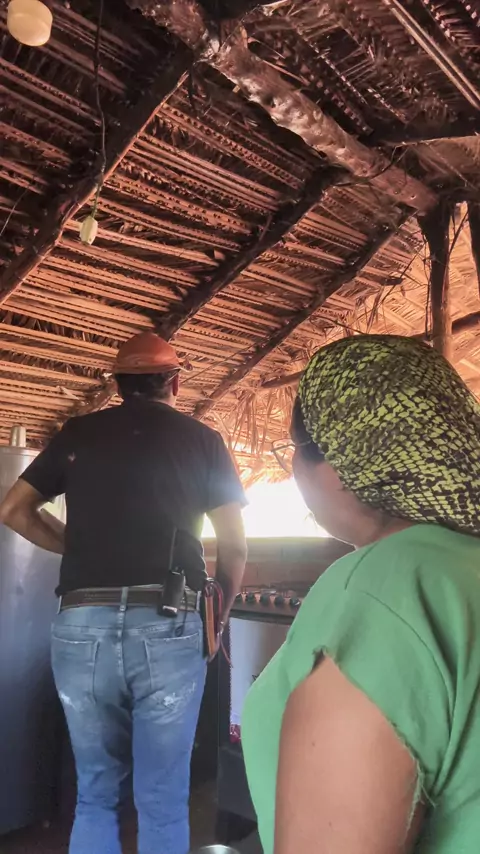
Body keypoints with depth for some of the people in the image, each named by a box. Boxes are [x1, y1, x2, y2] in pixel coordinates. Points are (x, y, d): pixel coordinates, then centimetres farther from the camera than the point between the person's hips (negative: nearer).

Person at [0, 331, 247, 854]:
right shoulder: (202, 439, 7)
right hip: (167, 625, -2)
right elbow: (234, 546, 6)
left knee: (95, 793, 19)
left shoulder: (77, 433, 11)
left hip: (81, 624, 2)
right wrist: (218, 618, 19)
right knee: (163, 801, 10)